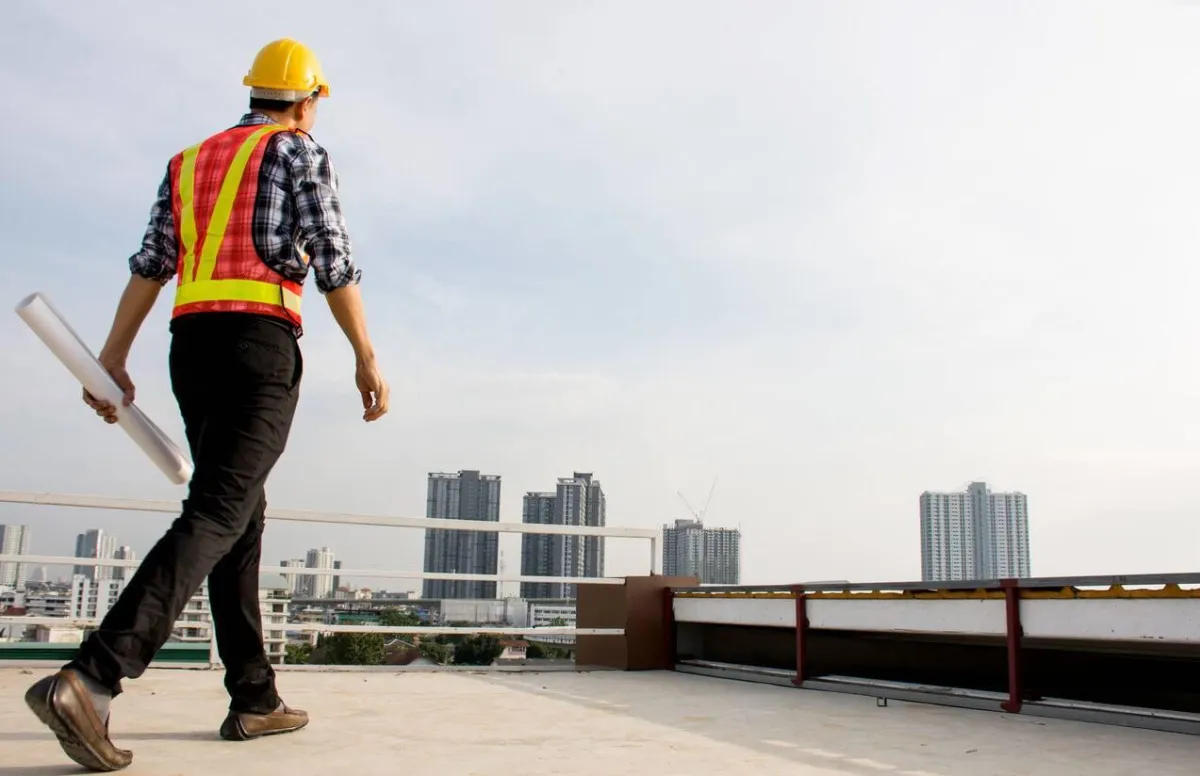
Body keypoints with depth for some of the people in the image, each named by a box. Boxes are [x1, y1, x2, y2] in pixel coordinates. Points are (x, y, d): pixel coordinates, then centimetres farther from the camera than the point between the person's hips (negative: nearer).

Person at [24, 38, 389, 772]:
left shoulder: (191, 160, 22)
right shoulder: (299, 152, 5)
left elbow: (151, 263, 11)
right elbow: (333, 262, -6)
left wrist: (112, 359, 6)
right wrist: (367, 358, -3)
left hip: (192, 347, 7)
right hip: (261, 342, -7)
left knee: (244, 516, 11)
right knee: (215, 517, -13)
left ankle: (255, 699, 12)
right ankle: (91, 678, -27)